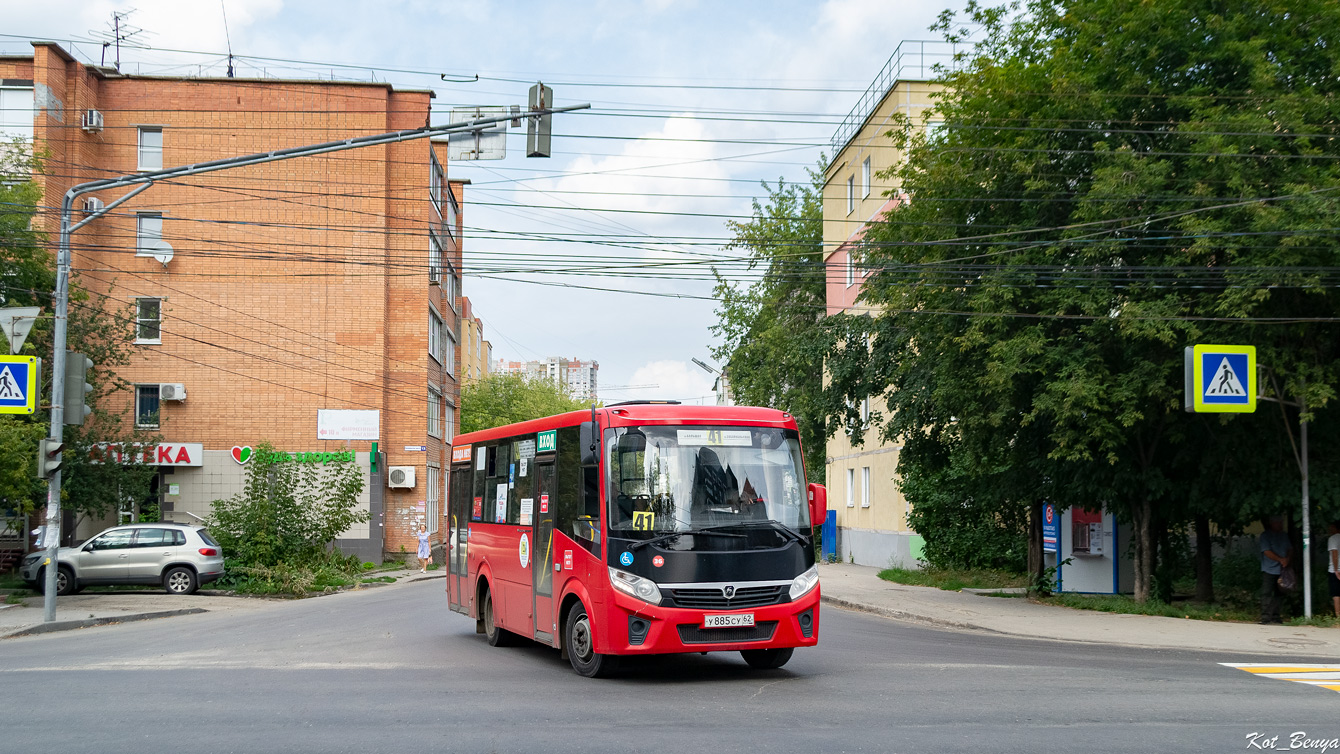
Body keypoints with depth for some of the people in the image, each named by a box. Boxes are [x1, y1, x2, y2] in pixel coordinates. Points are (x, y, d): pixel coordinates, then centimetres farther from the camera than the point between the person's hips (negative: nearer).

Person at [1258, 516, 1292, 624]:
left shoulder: (1284, 535, 15)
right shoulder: (1265, 535, -5)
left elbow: (1290, 549, 17)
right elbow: (1267, 551, -12)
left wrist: (1287, 559, -4)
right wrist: (1281, 559, -14)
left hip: (1281, 570, 6)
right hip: (1269, 570, -6)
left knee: (1279, 594, 7)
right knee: (1267, 593, -9)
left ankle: (1275, 616, 14)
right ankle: (1265, 616, -11)